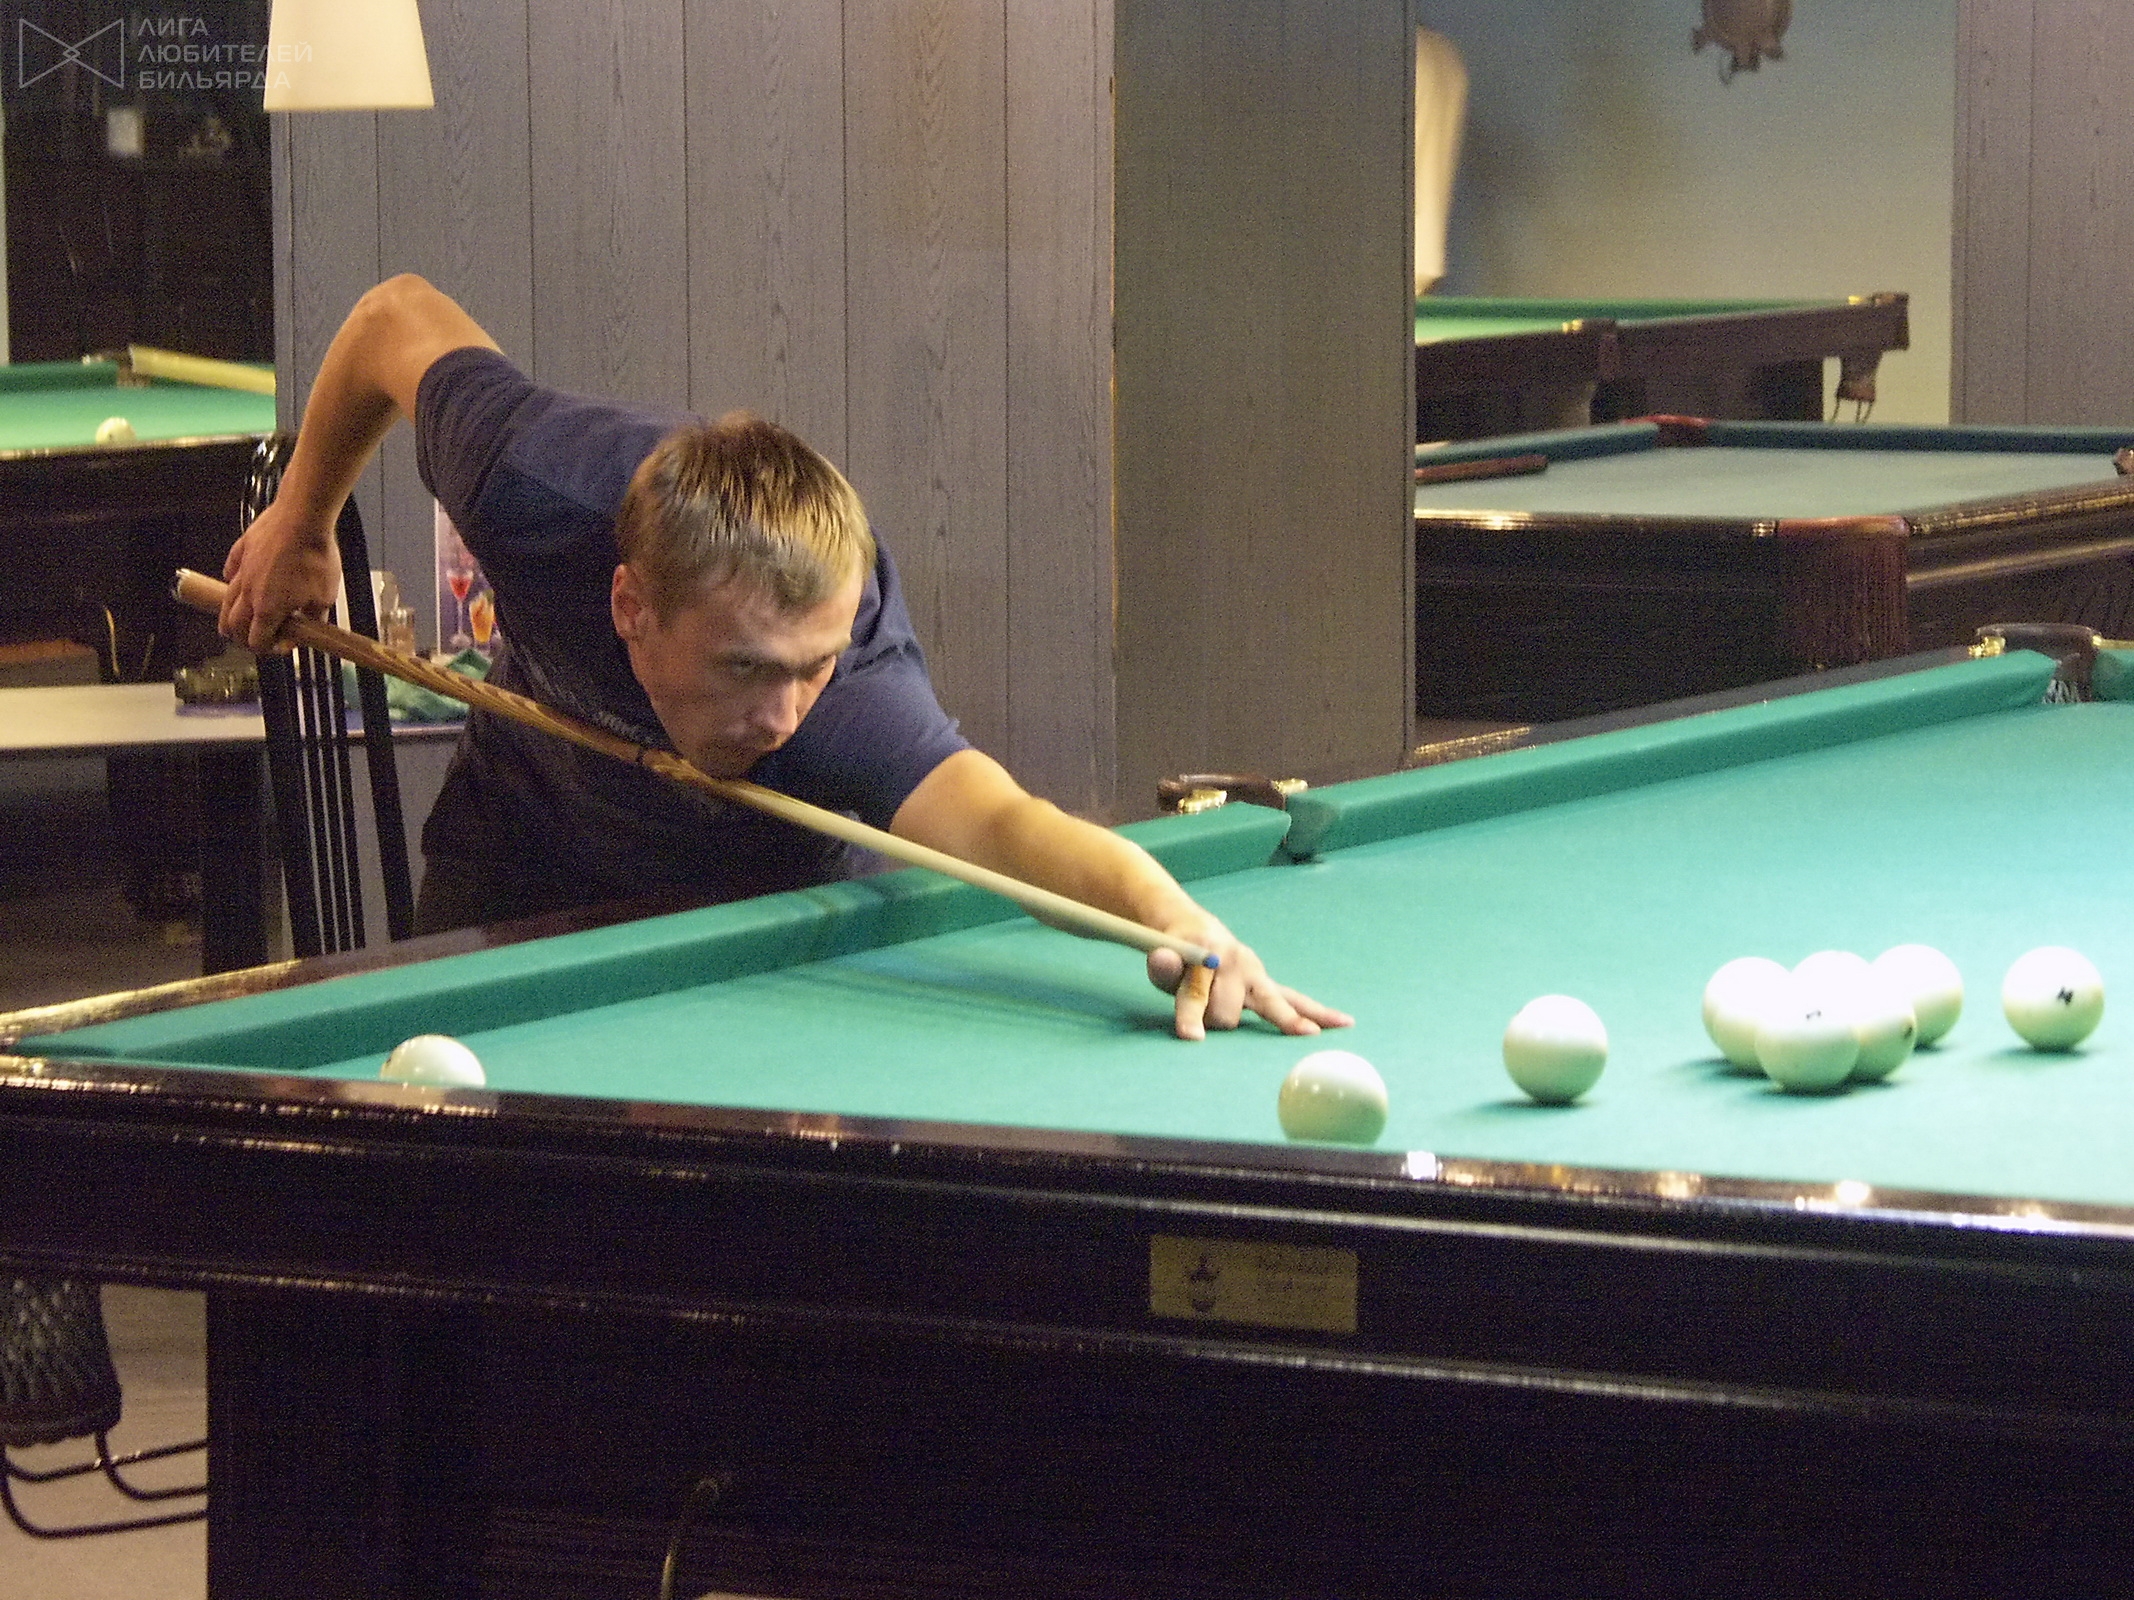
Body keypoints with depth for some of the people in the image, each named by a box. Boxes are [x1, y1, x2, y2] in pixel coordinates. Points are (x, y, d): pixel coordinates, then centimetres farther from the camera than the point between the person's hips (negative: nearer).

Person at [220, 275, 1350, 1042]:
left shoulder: (846, 685, -46)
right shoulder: (534, 485, -39)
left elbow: (991, 818, -68)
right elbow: (401, 320, -16)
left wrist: (1169, 913, -88)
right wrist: (300, 521, -3)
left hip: (769, 894, -1)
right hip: (527, 877, 2)